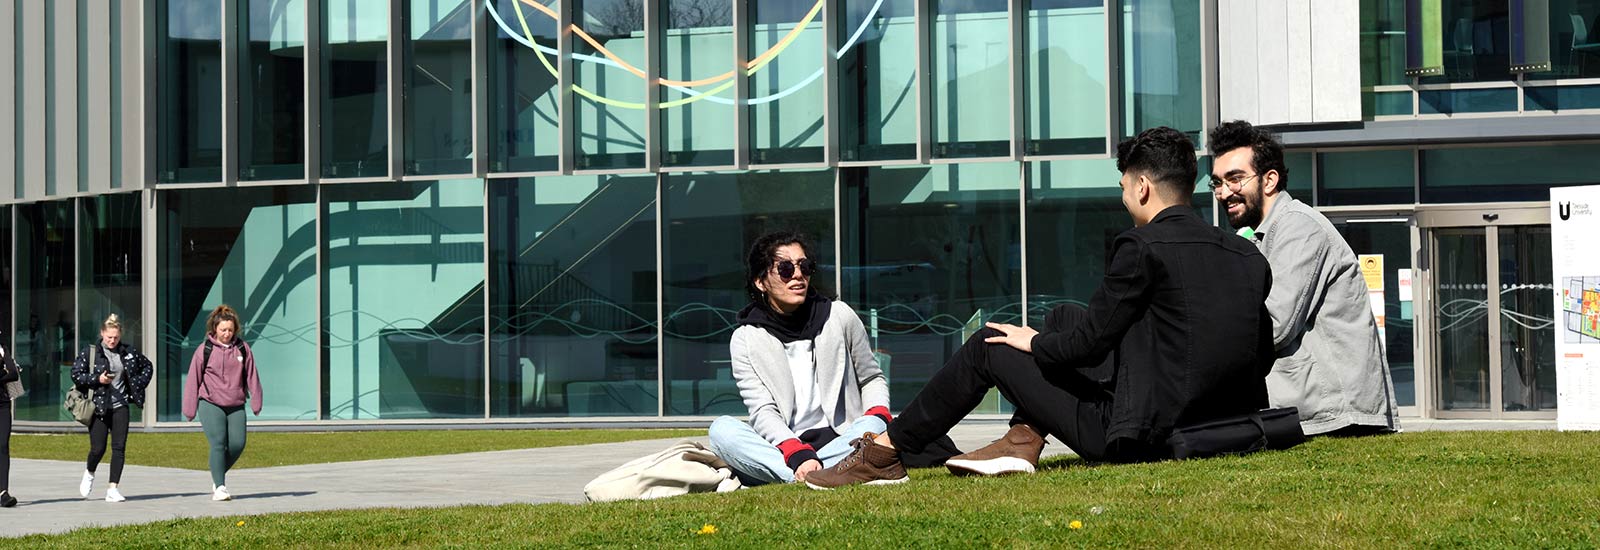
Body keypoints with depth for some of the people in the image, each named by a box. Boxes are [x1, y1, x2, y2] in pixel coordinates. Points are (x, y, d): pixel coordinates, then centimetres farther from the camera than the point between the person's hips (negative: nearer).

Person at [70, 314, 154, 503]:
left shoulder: (128, 352, 7)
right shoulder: (90, 353, -3)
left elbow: (147, 366, 21)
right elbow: (76, 375, -5)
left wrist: (139, 384, 6)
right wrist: (97, 379, -17)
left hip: (120, 406, 3)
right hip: (98, 407, -3)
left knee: (119, 447, -4)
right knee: (98, 448, -4)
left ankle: (113, 489, -1)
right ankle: (89, 473, 29)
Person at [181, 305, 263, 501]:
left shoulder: (242, 348, 6)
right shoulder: (205, 350, -1)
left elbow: (251, 376, 10)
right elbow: (193, 380, 3)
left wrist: (256, 403, 7)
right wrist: (190, 410, 2)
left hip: (236, 406, 3)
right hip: (210, 404, -3)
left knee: (237, 444, -4)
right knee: (218, 443, -14)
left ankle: (219, 474, 22)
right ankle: (219, 487, -10)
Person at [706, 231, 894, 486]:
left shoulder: (839, 316, 8)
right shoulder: (746, 339, 3)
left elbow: (872, 378, 18)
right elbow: (763, 412, -7)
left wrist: (877, 415, -6)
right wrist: (798, 455, -26)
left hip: (840, 441, 1)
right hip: (780, 449, -1)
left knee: (874, 427, -31)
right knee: (722, 429, -29)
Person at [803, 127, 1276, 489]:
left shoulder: (1142, 247, -16)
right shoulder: (1250, 258, 6)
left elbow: (1088, 343, -12)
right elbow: (1261, 357, 12)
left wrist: (1034, 342, 10)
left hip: (1137, 437, -8)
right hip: (1204, 428, 8)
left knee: (989, 347, 8)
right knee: (1066, 317, 23)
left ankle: (885, 455, 20)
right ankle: (1023, 443, 22)